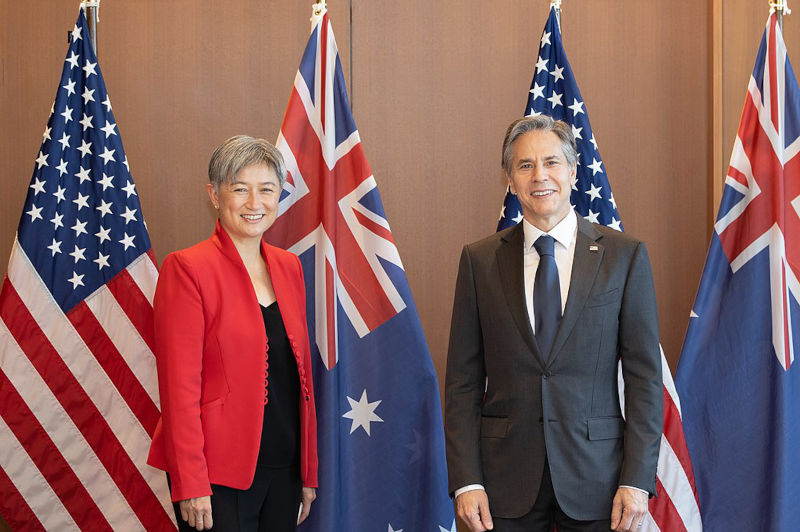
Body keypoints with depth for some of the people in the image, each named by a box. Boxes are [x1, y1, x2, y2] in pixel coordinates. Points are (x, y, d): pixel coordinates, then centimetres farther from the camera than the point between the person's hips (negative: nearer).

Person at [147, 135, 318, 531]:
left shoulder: (288, 267, 11)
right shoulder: (187, 268, -9)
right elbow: (179, 387, -12)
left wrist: (309, 471, 13)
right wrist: (191, 485, -15)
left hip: (285, 468, 6)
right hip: (220, 474, -6)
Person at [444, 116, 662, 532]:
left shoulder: (625, 256, 1)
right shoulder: (480, 260, 4)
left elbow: (645, 376, 0)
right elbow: (463, 380, 3)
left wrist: (637, 480, -7)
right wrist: (466, 481, -4)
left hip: (595, 473, -1)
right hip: (508, 479, 1)